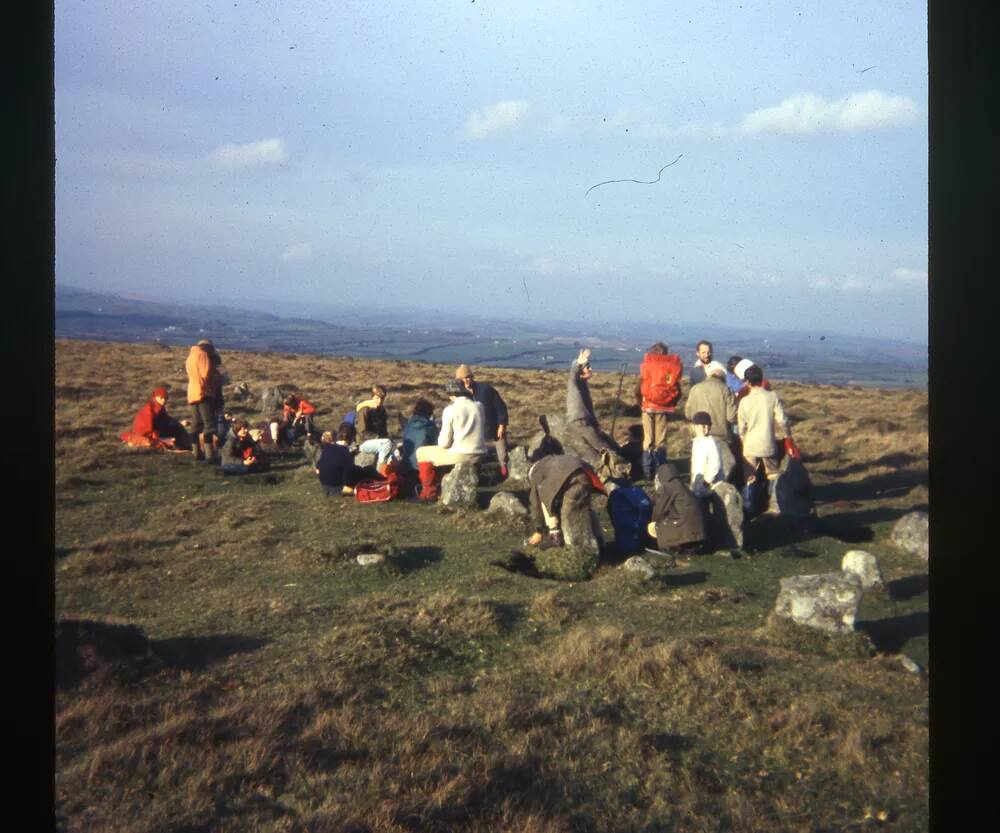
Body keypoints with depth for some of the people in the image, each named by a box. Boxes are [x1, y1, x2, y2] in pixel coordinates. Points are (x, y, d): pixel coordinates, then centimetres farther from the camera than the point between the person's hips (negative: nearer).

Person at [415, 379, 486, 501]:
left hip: (459, 455, -6)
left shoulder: (450, 410, -10)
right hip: (479, 455, 6)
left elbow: (444, 443, -8)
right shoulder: (479, 406, 3)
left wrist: (441, 441, 14)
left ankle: (429, 491, 18)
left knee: (422, 452, 16)